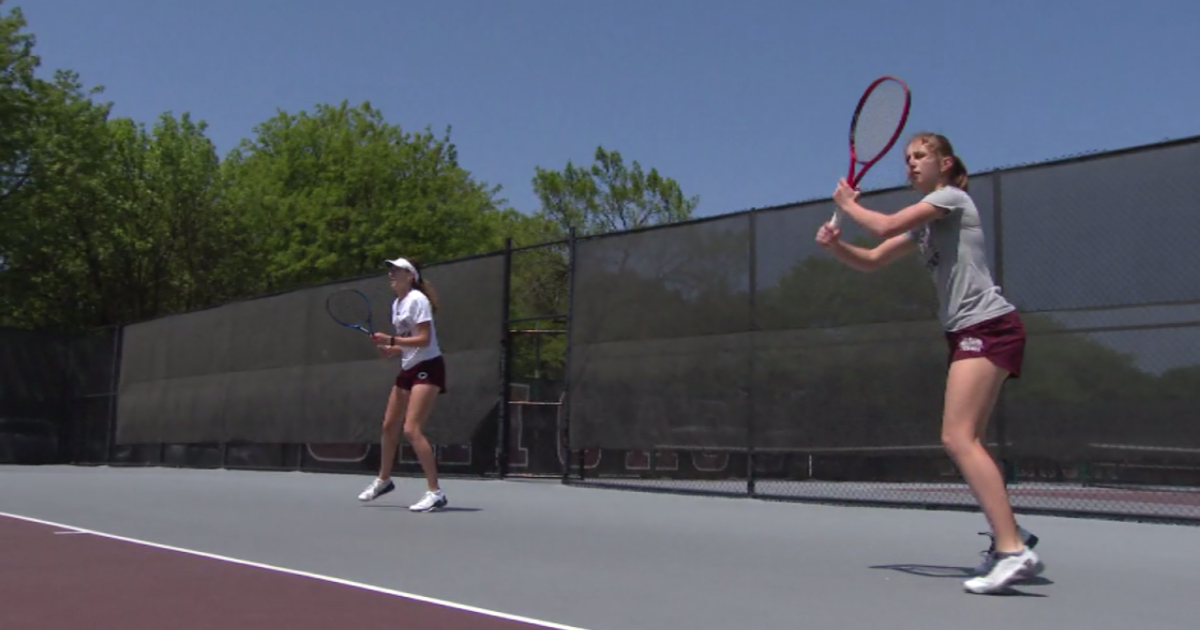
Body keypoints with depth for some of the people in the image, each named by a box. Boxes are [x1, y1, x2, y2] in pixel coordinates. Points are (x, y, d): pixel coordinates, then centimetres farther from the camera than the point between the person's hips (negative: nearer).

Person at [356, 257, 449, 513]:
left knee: (412, 429, -18)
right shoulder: (396, 304, 13)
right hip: (408, 369, 9)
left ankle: (435, 493, -14)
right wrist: (389, 350, 0)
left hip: (427, 368, -9)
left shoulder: (417, 299, -13)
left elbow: (424, 339, -21)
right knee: (389, 426, 15)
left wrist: (391, 340, -26)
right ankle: (384, 480, 36)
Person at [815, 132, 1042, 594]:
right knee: (965, 443, 10)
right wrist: (835, 244, 1)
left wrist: (847, 204, 5)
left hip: (988, 326, -10)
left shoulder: (951, 197, -4)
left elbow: (885, 226, -14)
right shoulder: (924, 224, 21)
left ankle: (1013, 551, -24)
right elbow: (872, 261, 20)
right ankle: (1010, 538, 17)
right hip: (968, 332, 10)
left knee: (959, 438, -21)